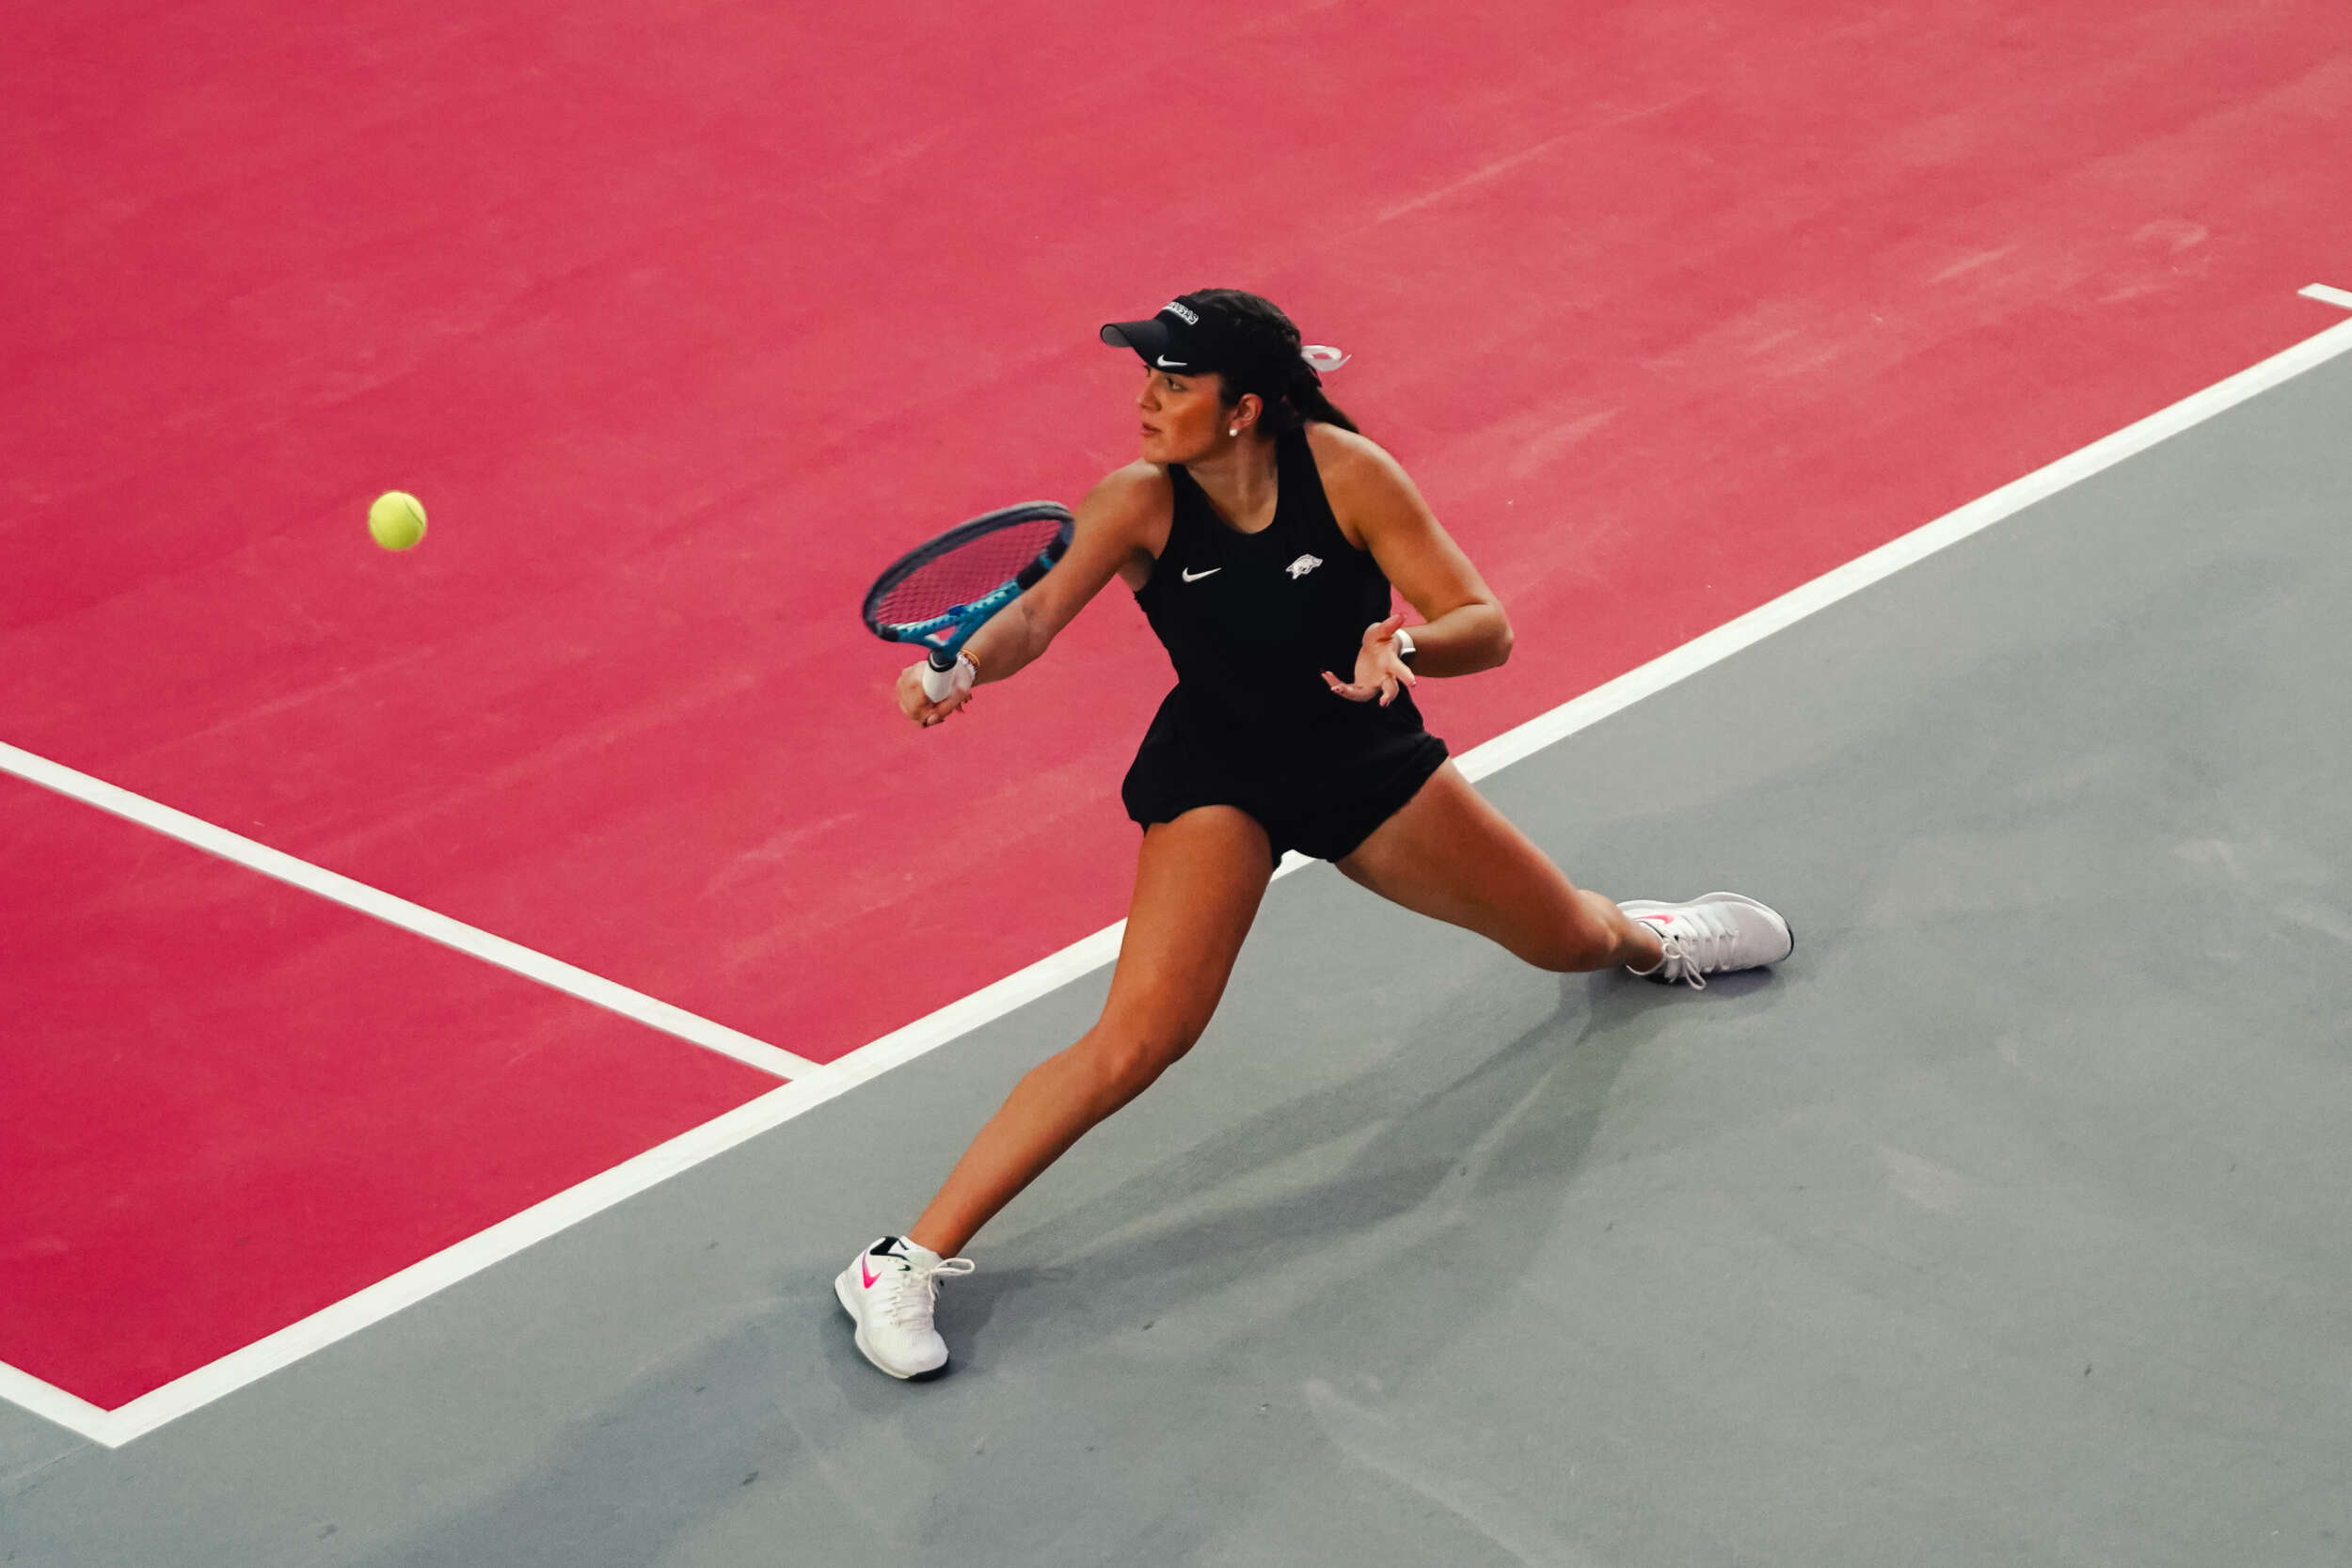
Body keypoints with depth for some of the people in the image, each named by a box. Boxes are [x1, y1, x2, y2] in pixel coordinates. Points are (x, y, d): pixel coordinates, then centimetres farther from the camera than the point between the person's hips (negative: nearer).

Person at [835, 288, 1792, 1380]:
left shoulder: (1345, 472, -22)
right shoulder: (1139, 502, -21)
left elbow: (1486, 628, -20)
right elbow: (1037, 614, -34)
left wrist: (1403, 648, -43)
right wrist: (962, 668, -57)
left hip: (1367, 756, 2)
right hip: (1217, 776, -2)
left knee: (1566, 940, 15)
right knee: (1139, 1038, -23)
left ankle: (1640, 937, 57)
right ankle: (905, 1264, -18)